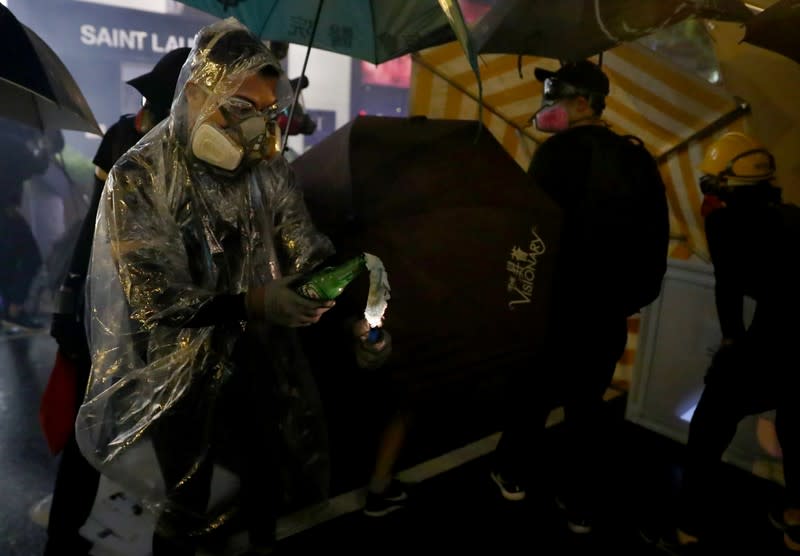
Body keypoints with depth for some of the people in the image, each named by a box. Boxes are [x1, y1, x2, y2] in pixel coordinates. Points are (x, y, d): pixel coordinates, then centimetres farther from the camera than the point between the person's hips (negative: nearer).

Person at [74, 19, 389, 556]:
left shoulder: (268, 167, -5)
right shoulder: (139, 177, -17)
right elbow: (152, 299, -20)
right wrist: (252, 303, -32)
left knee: (268, 484, 22)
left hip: (259, 359, 4)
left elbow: (308, 253, -2)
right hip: (182, 375, -4)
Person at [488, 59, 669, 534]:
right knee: (588, 402, 12)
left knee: (532, 388, 13)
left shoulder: (561, 150, -11)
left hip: (560, 301, -5)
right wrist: (633, 293, 19)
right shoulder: (639, 159, 9)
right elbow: (656, 235, 12)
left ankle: (515, 476, 29)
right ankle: (581, 506, 22)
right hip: (610, 308, 5)